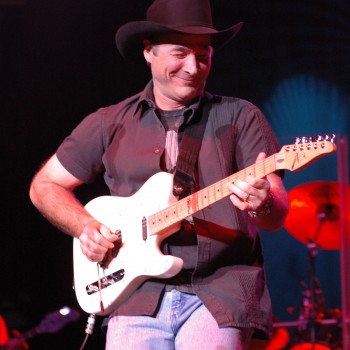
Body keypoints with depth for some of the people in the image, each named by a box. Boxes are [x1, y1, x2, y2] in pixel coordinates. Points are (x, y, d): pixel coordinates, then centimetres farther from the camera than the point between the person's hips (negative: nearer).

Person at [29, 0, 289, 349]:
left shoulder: (240, 117, 7)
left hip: (220, 294, -1)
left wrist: (263, 204, -25)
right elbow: (45, 186, 20)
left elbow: (278, 215, -1)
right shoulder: (112, 123, 12)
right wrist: (85, 227, 1)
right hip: (139, 294, 2)